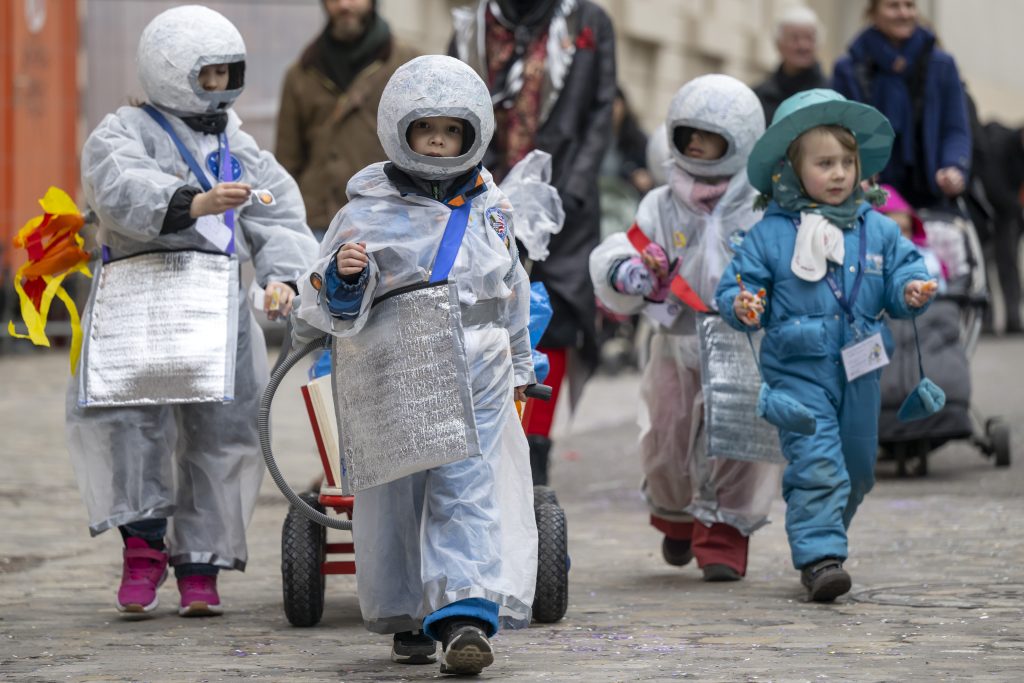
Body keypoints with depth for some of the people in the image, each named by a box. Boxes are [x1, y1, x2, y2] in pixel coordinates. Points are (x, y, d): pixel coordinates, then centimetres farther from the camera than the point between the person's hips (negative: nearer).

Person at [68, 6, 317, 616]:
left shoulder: (241, 149, 21)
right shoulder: (124, 133, 3)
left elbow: (282, 220, 10)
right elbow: (122, 190, -19)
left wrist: (281, 276, -11)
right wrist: (193, 203, -37)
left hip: (220, 307, 4)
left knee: (220, 430, 0)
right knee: (130, 412, -22)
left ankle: (200, 567, 10)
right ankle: (144, 539, -8)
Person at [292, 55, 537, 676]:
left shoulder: (489, 206, 10)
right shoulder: (370, 212, -2)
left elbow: (513, 292, 23)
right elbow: (330, 307, -1)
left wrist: (519, 367, 28)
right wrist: (343, 276, -23)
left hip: (476, 380, 2)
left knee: (467, 493, -9)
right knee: (398, 497, 5)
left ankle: (466, 615, -14)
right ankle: (408, 619, 21)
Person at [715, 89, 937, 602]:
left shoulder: (877, 230, 5)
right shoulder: (769, 234, -3)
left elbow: (903, 270, 8)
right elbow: (734, 287, 0)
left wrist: (911, 291, -15)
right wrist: (742, 307, -22)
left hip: (859, 372, 4)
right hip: (798, 371, -4)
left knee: (857, 469, 15)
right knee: (816, 465, -16)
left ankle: (826, 538, 35)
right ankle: (819, 557, -16)